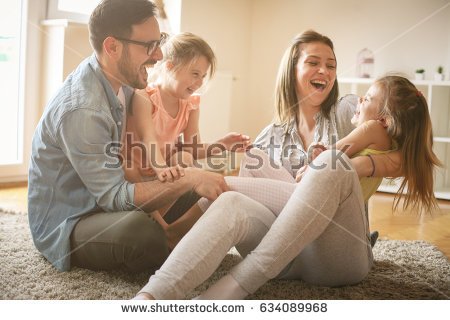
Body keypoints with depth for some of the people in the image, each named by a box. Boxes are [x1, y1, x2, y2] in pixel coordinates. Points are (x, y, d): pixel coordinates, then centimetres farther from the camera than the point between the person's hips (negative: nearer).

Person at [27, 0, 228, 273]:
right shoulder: (80, 110, -29)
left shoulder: (121, 82, 0)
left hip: (99, 203, 9)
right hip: (64, 226, -9)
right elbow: (114, 196, -29)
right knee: (140, 230, -37)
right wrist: (189, 179, -35)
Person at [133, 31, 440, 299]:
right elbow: (238, 177, 12)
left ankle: (237, 284, -37)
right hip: (288, 254, 2)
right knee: (230, 203, -28)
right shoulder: (274, 135, 18)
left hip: (340, 256, -2)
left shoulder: (347, 113, 10)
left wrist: (349, 165, -20)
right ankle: (147, 300, -50)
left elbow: (401, 161, 0)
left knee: (332, 161, -30)